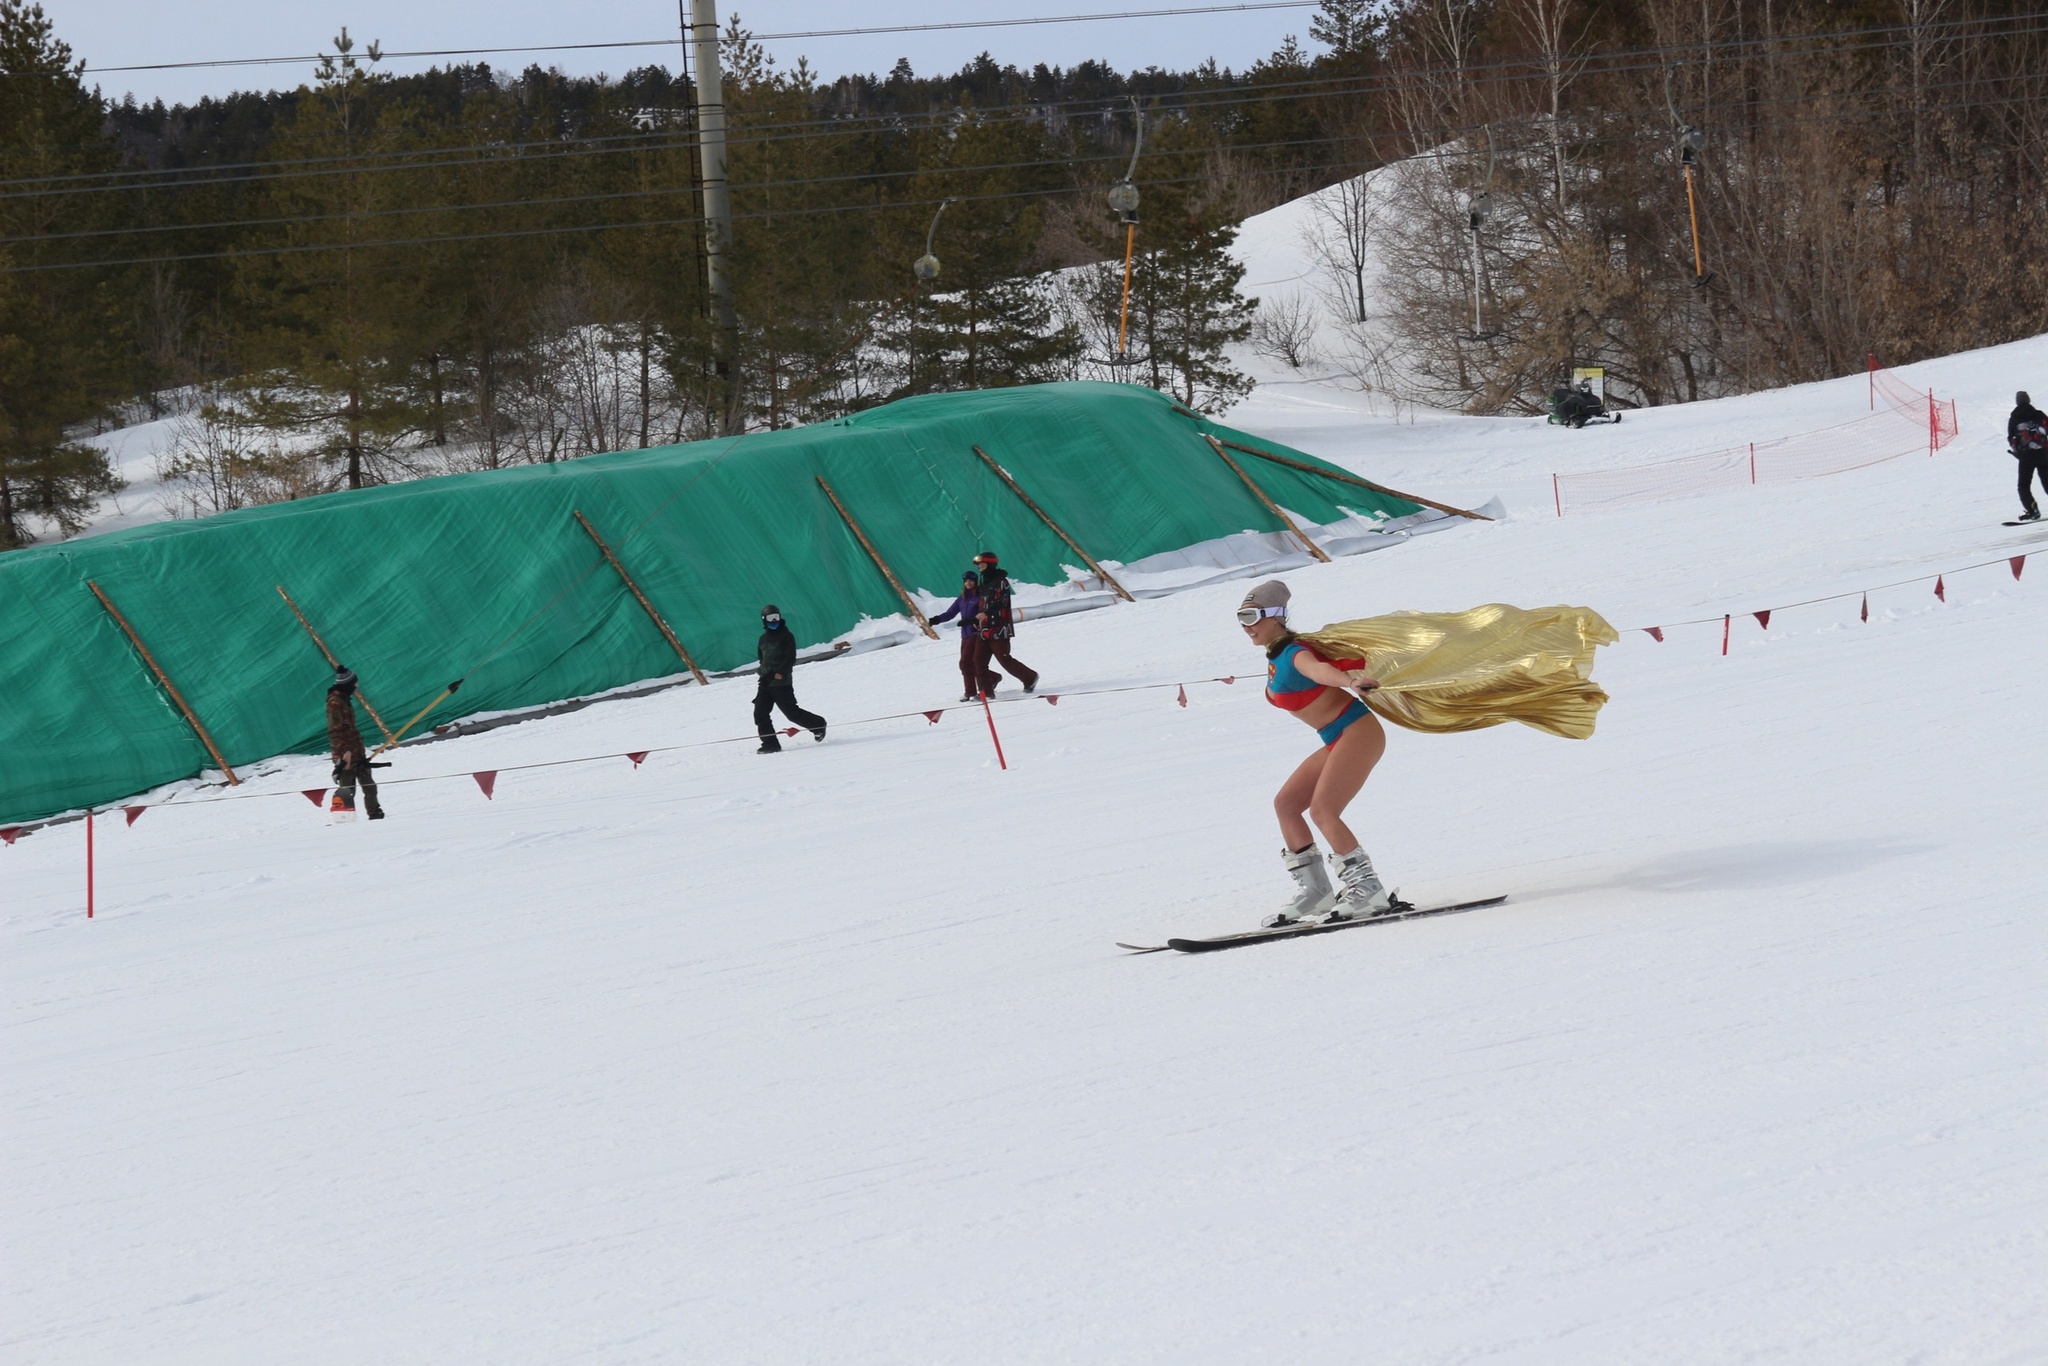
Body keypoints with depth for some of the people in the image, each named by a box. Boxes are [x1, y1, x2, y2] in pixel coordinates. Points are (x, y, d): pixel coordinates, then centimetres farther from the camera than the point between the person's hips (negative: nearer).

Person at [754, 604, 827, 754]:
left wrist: (780, 673, -23)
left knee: (791, 712, -5)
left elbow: (791, 658, -11)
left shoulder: (786, 636, -2)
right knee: (760, 713, -7)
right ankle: (770, 744, -5)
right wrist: (764, 674, 15)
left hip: (781, 682, -6)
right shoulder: (764, 639, 18)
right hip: (766, 682, 6)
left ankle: (817, 724, 18)